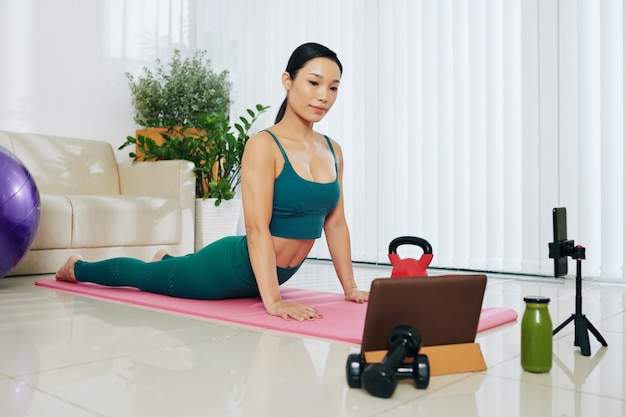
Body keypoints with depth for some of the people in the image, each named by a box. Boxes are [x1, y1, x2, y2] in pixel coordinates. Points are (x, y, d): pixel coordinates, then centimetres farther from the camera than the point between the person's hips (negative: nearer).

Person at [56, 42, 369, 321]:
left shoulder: (333, 150, -2)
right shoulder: (263, 145, -23)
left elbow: (335, 223, 2)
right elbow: (257, 227, -30)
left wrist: (350, 288, -2)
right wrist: (272, 300, -37)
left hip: (272, 273, 7)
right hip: (232, 268, -7)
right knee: (141, 276, 19)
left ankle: (166, 260, 67)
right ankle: (79, 268, 47)